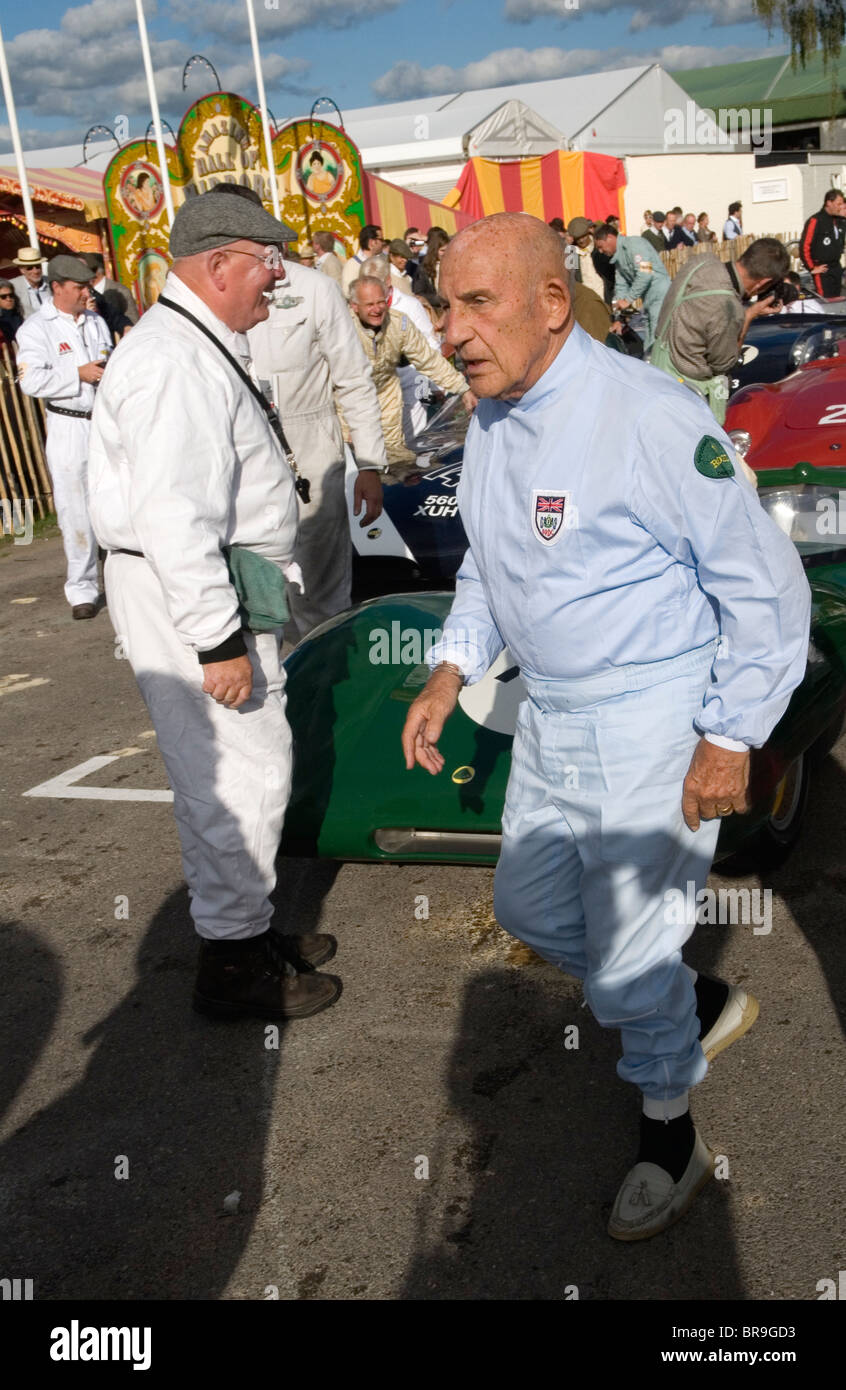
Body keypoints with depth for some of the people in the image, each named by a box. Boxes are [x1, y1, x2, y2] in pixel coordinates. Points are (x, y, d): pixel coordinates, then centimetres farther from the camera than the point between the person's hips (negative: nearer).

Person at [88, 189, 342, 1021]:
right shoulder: (174, 362, -19)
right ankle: (233, 967, 9)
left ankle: (244, 930, 31)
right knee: (244, 774, -5)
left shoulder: (200, 347, 17)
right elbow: (174, 515, -26)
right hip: (189, 599, -11)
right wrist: (218, 639, -25)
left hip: (217, 590, 11)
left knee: (219, 774, 17)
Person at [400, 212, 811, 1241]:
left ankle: (669, 1137, 33)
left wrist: (730, 740, -16)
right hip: (549, 720, 9)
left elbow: (766, 585, -17)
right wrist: (451, 673, 4)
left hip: (652, 729, -8)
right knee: (527, 904, 20)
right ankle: (704, 1005, 44)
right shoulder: (490, 419, 3)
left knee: (627, 951, 3)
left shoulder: (651, 421, -23)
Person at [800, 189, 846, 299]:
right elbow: (804, 246, -15)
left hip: (837, 268, 8)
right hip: (822, 269, -8)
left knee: (836, 300, 11)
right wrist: (811, 268, -11)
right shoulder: (816, 221, -12)